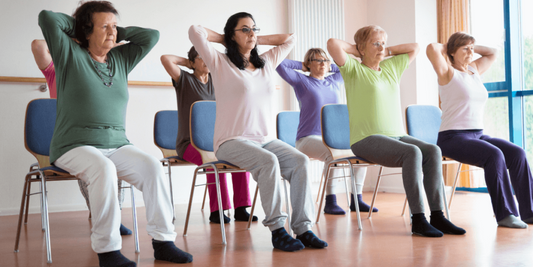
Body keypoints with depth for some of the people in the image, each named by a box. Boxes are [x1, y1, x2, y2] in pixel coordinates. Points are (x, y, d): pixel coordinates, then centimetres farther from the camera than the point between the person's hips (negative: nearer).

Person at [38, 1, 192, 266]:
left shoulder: (121, 58, 18)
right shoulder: (70, 54, 5)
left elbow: (151, 35, 17)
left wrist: (118, 33, 16)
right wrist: (77, 25, 9)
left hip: (117, 145, 5)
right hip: (76, 145, -4)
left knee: (152, 166, -24)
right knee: (103, 170, -37)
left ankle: (163, 241, -20)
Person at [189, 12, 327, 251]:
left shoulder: (267, 63, 18)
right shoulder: (220, 63, 2)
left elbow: (290, 39, 28)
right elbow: (195, 31, -9)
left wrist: (256, 41, 21)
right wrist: (225, 40, 8)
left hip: (266, 139, 5)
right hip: (232, 142, -5)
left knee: (300, 161, -21)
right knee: (268, 161, -34)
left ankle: (303, 228, -20)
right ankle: (277, 229, -25)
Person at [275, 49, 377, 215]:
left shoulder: (334, 82, 19)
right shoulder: (301, 81, 4)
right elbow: (279, 64, -6)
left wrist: (330, 67, 23)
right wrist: (301, 66, 7)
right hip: (308, 138, -6)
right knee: (333, 153, -36)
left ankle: (357, 200, -12)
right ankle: (330, 202, -28)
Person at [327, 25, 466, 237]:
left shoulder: (391, 67, 21)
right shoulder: (353, 69, 2)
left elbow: (414, 48, 32)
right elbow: (332, 44, -13)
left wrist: (387, 52, 22)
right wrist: (356, 51, 3)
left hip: (397, 135, 7)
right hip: (367, 139, -6)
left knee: (432, 151, -21)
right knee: (412, 153, -32)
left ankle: (437, 216, -21)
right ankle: (418, 219, -27)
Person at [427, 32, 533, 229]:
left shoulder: (475, 70, 19)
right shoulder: (448, 73, -2)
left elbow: (492, 53, 32)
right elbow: (432, 48, -18)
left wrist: (472, 47, 22)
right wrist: (445, 48, 2)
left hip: (478, 134, 7)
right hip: (453, 137, -7)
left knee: (517, 153, -15)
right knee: (494, 155, -31)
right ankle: (505, 214, -23)